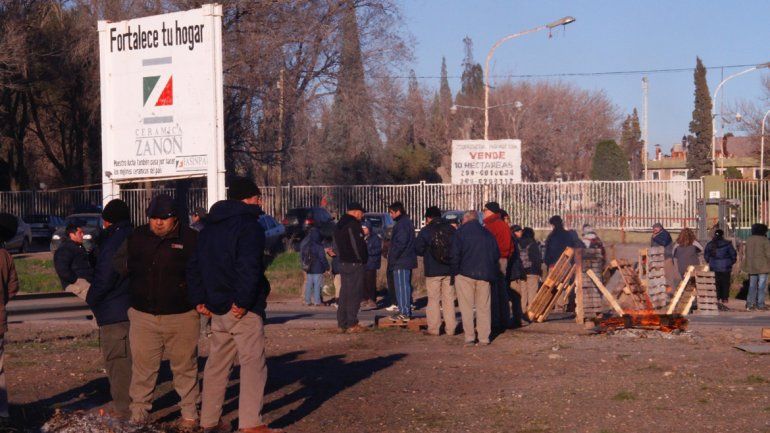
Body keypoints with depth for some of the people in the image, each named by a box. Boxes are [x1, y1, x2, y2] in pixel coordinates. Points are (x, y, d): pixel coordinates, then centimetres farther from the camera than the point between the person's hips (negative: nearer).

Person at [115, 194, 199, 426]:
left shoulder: (191, 239, -2)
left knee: (184, 366, 6)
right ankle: (139, 409, 16)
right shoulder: (136, 238, 8)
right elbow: (117, 266, 21)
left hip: (182, 317, -2)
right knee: (142, 366, 4)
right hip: (143, 315, 2)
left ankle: (189, 411, 17)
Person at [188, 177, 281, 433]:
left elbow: (194, 265, 16)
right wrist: (242, 301, -21)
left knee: (216, 364, 15)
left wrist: (199, 300, 13)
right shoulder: (249, 225, -11)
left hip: (217, 309, 8)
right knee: (253, 364, -4)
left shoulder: (209, 227, 16)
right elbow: (248, 267, -23)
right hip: (243, 311, -8)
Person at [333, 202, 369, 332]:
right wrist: (363, 259, -7)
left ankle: (341, 323, 14)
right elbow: (358, 245, -18)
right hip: (354, 264, -9)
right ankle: (352, 324, -6)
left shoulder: (339, 225, 15)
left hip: (343, 263, 9)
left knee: (344, 293, 12)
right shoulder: (353, 225, -15)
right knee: (354, 294, -6)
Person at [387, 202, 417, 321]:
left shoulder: (401, 224, -16)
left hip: (401, 262, -11)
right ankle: (407, 311, 20)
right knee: (406, 285, 15)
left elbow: (400, 243, -22)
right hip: (407, 260, 11)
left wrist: (392, 257, -14)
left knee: (402, 286, -8)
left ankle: (404, 312, -8)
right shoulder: (407, 222, 18)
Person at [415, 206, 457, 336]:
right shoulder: (451, 229, 1)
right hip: (449, 271, 3)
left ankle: (434, 328, 4)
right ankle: (450, 328, 10)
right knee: (449, 299, 9)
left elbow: (418, 249, -3)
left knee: (434, 300, 4)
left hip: (433, 271, -3)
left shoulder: (425, 231, -7)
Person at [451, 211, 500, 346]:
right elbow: (496, 254, 13)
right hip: (484, 275, 4)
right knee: (483, 307, 8)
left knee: (466, 307, 1)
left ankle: (469, 338, -3)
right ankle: (484, 338, 7)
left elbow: (455, 254, -9)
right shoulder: (487, 233, 12)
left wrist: (455, 271, 0)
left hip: (465, 274, -4)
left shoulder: (460, 232, -2)